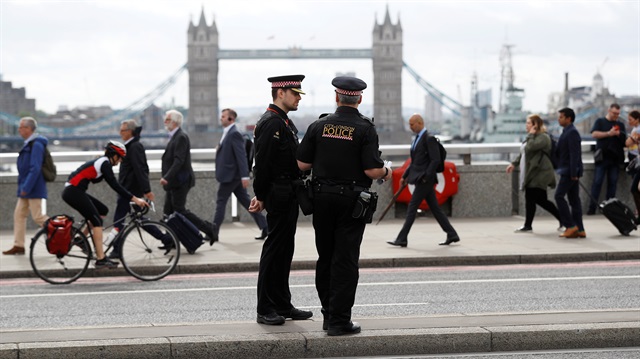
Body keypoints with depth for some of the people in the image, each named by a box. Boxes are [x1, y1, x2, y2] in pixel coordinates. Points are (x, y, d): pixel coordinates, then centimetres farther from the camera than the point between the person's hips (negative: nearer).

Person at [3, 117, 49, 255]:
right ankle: (18, 245, 10)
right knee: (19, 215, 8)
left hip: (33, 189, -10)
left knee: (38, 217, -6)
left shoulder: (36, 145, -18)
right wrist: (23, 187, 19)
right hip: (26, 188, 10)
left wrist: (26, 187, -23)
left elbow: (35, 169, -24)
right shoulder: (29, 144, 14)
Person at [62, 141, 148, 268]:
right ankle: (100, 259, -12)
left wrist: (131, 198, 25)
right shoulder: (105, 163, -11)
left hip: (73, 192, 10)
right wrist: (134, 199, -19)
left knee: (103, 210, 14)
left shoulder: (101, 161, 18)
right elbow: (115, 185, -18)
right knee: (97, 221, -9)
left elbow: (114, 184, 25)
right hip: (73, 192, -10)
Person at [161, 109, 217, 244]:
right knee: (169, 211, 10)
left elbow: (179, 161, -25)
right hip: (174, 182, 10)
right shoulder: (174, 136, 15)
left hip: (180, 182, -10)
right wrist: (167, 178, 21)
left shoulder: (181, 137, -16)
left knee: (180, 210, -8)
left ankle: (208, 229, -1)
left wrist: (167, 177, -32)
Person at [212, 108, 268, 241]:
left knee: (221, 201, -3)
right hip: (231, 175, 10)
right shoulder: (227, 133, 15)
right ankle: (264, 226, 10)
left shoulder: (234, 134, -16)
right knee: (245, 201, 10)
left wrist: (245, 176, -25)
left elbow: (242, 155, -21)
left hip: (231, 175, -10)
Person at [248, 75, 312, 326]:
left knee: (283, 251, 13)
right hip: (280, 197, -10)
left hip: (288, 197, 10)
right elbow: (263, 164, -19)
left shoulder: (284, 122, 17)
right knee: (275, 249, -6)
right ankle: (265, 310, -1)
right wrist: (261, 197, -15)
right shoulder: (271, 123, -16)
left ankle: (283, 306, 20)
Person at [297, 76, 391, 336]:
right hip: (351, 200, -3)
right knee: (345, 260, -1)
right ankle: (339, 320, -2)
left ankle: (329, 314, 20)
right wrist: (386, 172, 7)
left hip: (322, 197, 4)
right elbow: (372, 170, -15)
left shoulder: (319, 126, 1)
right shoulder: (365, 129, -8)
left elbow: (302, 164, 1)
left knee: (325, 258, 13)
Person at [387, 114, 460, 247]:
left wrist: (426, 176, -20)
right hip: (420, 178, 10)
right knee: (435, 208, 10)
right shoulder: (418, 138, 17)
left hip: (425, 179, -10)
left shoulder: (429, 138, -13)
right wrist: (405, 176, 19)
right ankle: (452, 235, 14)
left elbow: (436, 160, -19)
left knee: (412, 207, -8)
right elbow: (415, 161, 22)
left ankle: (402, 239, -6)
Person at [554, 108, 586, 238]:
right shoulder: (567, 132, 18)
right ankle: (579, 229, 8)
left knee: (559, 196, -11)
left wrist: (573, 172, -23)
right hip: (570, 172, 10)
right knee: (574, 199, 8)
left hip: (570, 171, -10)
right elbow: (559, 152, 24)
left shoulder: (572, 132, -14)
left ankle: (571, 225, -11)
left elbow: (574, 154, -20)